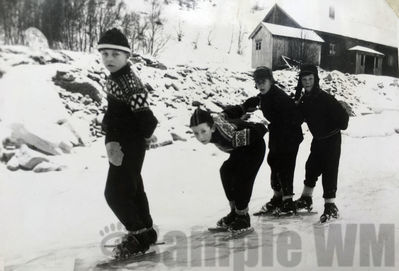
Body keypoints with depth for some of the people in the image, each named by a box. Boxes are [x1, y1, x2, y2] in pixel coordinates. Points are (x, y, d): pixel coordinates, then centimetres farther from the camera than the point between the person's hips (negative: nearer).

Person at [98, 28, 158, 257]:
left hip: (129, 144, -10)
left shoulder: (128, 83, -24)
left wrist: (146, 135, -12)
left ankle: (139, 235, 9)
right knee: (132, 188, 19)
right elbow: (113, 114, 8)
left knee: (115, 193, -4)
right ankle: (146, 231, 33)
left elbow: (145, 116, -31)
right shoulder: (115, 78, 8)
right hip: (122, 142, 10)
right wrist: (111, 141, -3)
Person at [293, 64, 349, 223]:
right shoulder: (304, 99, -1)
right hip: (318, 140, 7)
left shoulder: (325, 98, -23)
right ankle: (306, 199, 32)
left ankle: (331, 207, -2)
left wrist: (336, 129, -12)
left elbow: (343, 115, -24)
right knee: (311, 168, 15)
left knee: (329, 171, -8)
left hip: (331, 140, -7)